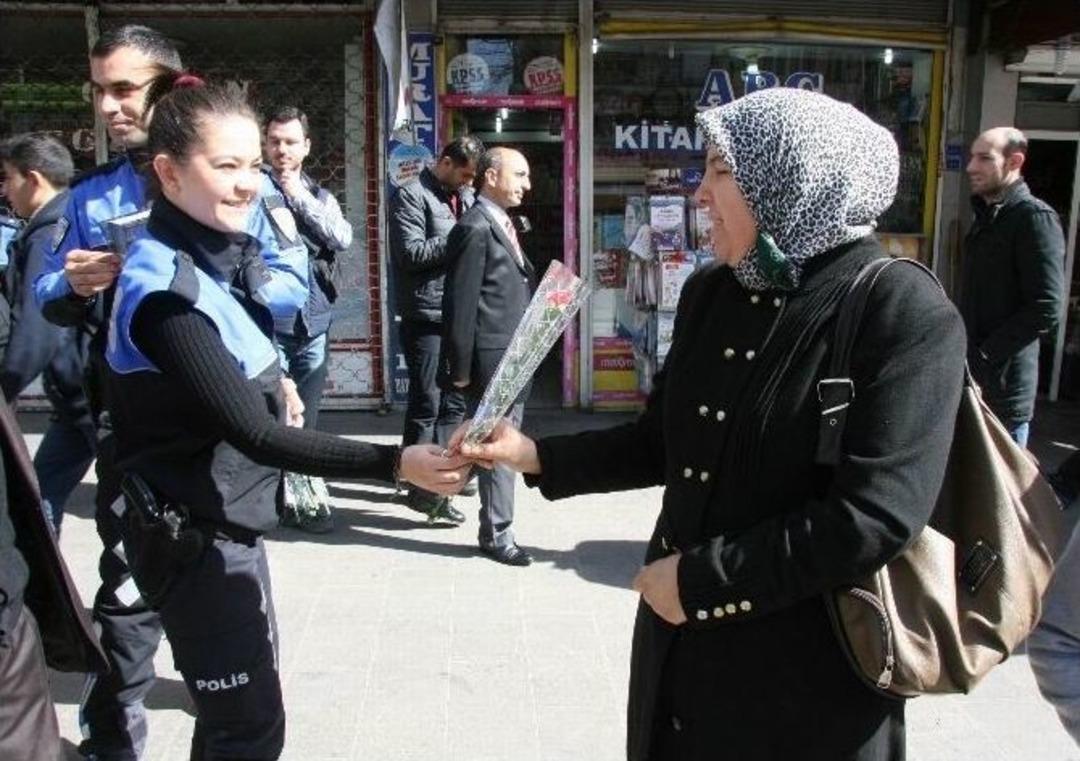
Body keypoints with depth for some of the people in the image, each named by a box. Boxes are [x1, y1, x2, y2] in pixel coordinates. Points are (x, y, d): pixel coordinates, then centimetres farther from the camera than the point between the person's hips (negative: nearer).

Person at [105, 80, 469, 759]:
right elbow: (255, 434, -31)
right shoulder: (166, 290, -25)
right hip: (196, 538, -9)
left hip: (227, 521, 9)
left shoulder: (223, 253, 4)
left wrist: (267, 379, 0)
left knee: (237, 704, 22)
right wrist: (397, 464, -35)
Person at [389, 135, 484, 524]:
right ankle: (421, 488, 6)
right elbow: (411, 252, -17)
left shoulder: (464, 196, 15)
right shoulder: (412, 196, -7)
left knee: (455, 401, 15)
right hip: (426, 317, -8)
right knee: (427, 404, -3)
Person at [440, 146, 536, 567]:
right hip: (490, 358, -9)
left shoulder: (504, 225, 16)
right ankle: (497, 535, 12)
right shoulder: (475, 228, -14)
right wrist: (460, 368, -17)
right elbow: (460, 303, -17)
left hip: (514, 357, 9)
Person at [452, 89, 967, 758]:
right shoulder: (709, 292, 4)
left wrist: (701, 579, -18)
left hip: (808, 676, -6)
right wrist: (538, 457, 3)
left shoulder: (903, 313, -17)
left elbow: (875, 517, -23)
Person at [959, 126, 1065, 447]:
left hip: (1003, 382, -8)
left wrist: (983, 357, -18)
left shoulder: (1035, 218, -12)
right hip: (970, 374, 8)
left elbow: (1047, 309, -19)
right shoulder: (986, 217, 15)